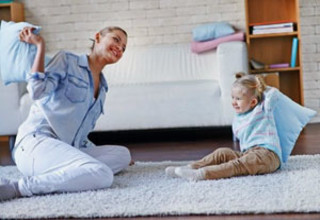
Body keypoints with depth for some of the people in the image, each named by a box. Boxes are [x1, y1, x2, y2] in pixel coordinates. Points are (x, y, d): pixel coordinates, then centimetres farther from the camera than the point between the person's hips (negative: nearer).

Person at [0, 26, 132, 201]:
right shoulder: (67, 60, 5)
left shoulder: (102, 87, 24)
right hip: (37, 141, -8)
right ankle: (18, 187, -27)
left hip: (65, 149, 9)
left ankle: (51, 175, -17)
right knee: (103, 176, -30)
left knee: (122, 154, -5)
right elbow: (37, 91, -13)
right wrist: (40, 46, -6)